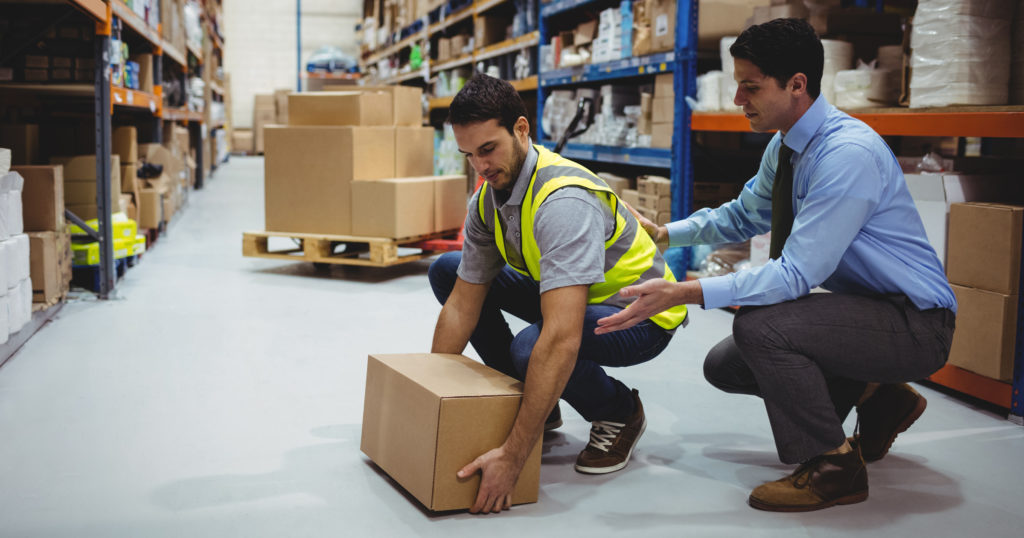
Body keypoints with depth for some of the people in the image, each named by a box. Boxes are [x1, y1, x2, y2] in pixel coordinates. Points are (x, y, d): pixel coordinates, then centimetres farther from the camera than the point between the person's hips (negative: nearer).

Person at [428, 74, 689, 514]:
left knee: (531, 346, -37)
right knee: (446, 271, 1)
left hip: (639, 314, -8)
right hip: (569, 295, 9)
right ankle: (535, 403, 8)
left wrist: (511, 457, -45)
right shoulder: (488, 199, -7)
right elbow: (463, 304, -2)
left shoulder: (564, 201, -35)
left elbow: (562, 340, -43)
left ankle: (620, 413, -3)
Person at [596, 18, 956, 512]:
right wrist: (665, 234, 9)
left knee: (759, 325, -30)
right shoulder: (785, 146, 1)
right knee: (724, 365, 9)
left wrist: (684, 294, -36)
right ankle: (876, 397, 20)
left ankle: (834, 468, -10)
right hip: (863, 304, 10)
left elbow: (796, 274, -32)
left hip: (915, 324, -10)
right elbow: (744, 214, 20)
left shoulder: (848, 154, -28)